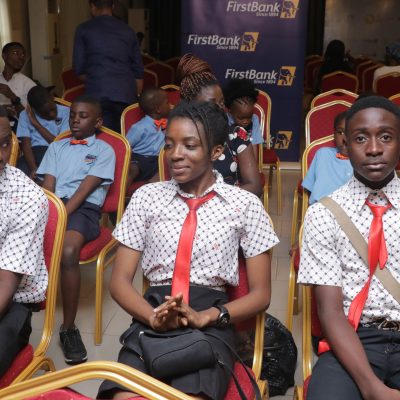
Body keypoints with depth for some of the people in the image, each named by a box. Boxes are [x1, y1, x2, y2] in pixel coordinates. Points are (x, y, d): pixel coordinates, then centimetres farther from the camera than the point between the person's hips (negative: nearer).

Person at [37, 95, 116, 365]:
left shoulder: (104, 150, 11)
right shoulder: (57, 147, 24)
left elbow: (85, 189, -3)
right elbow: (48, 185, 10)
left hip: (83, 208, -4)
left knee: (68, 251, -36)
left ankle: (69, 327, -22)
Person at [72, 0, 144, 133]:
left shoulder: (84, 29, 7)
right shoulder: (128, 31, 14)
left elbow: (79, 67, 8)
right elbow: (138, 70, 14)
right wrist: (137, 97, 22)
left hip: (99, 94, -3)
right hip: (127, 94, 3)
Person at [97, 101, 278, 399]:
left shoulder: (245, 205, 4)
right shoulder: (147, 197, 9)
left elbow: (261, 293, 4)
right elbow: (120, 280, 7)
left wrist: (204, 317, -14)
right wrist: (154, 316, -14)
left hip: (211, 321, -1)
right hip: (153, 316, 2)